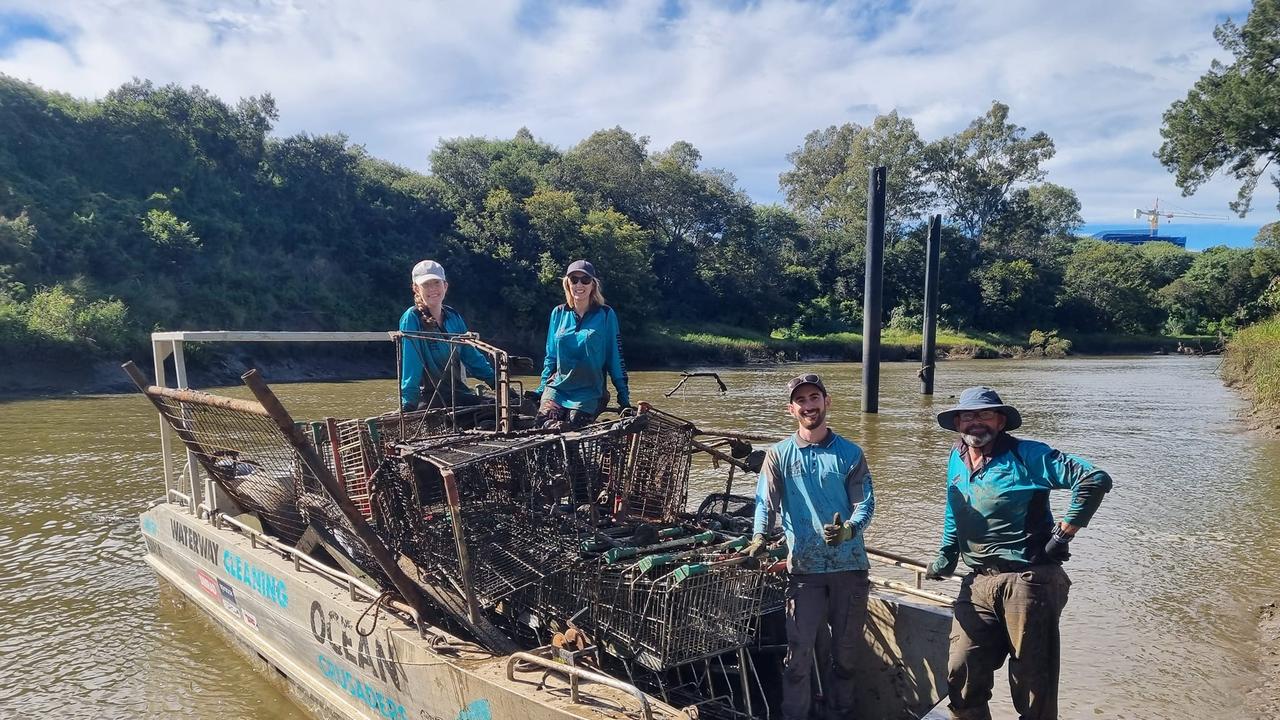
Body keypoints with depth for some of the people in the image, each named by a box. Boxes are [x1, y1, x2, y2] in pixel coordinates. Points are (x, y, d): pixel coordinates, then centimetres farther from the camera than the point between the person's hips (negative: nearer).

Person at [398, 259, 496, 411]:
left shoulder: (453, 317, 10)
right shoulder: (412, 318, -8)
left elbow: (472, 357, 17)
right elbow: (410, 364, -14)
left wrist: (498, 382, 14)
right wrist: (407, 404, -22)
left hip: (458, 393, 7)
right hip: (429, 398, -6)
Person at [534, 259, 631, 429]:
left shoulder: (605, 315, -2)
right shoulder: (559, 313, 7)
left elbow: (615, 357, 1)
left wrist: (624, 398, 0)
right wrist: (540, 389, 10)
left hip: (590, 393, -2)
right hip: (557, 388, 2)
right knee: (547, 427, -21)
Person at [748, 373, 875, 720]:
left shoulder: (850, 453, 3)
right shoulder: (778, 455, 2)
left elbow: (865, 502, -3)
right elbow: (765, 501, -8)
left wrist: (849, 529, -24)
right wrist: (759, 537, -27)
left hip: (850, 564, 1)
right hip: (804, 566, -1)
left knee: (846, 649, 14)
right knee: (799, 652, -1)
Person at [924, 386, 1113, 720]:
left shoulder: (1026, 455, -8)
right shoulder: (957, 459, 11)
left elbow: (1095, 480, -14)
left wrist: (1064, 533, -13)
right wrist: (946, 554, 17)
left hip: (1028, 581, -5)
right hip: (978, 584, 6)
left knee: (1033, 687, 4)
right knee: (961, 677, 4)